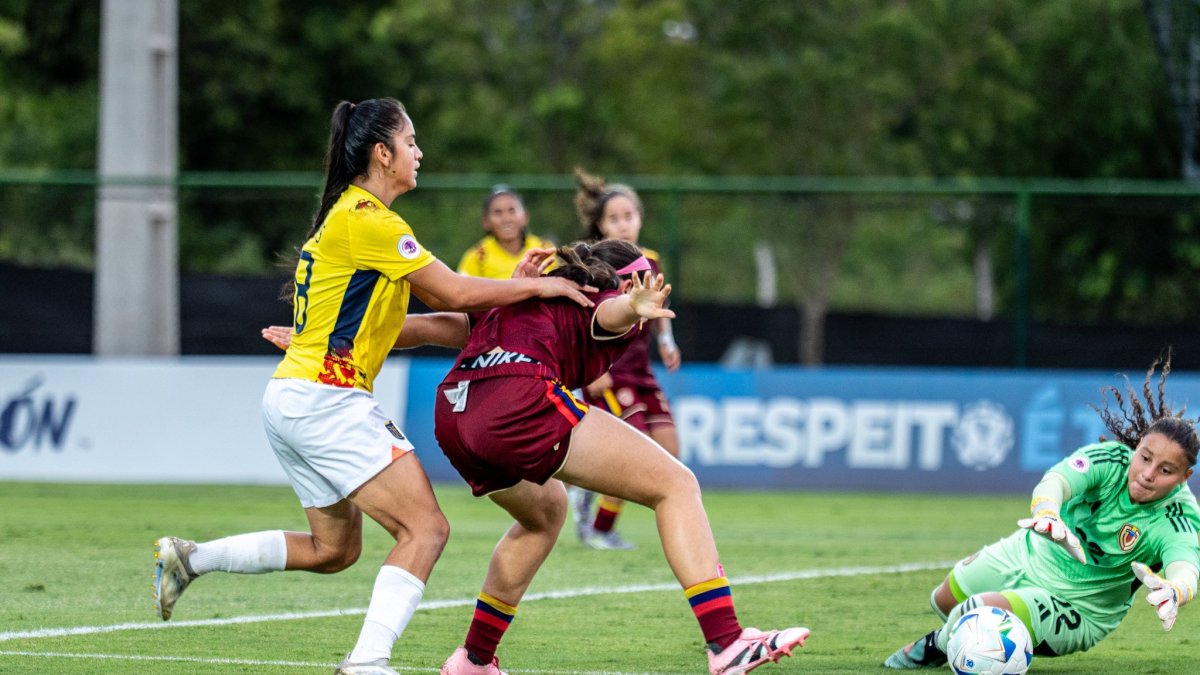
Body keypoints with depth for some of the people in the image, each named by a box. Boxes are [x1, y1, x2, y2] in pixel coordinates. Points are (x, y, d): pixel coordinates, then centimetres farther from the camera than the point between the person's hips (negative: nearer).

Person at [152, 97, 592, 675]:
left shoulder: (345, 216, 18)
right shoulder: (368, 222, -12)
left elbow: (378, 323, 17)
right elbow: (457, 293, -11)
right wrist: (536, 287, 3)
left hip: (290, 399, 10)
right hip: (326, 399, -10)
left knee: (333, 549, 18)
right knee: (426, 528, -13)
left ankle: (187, 558, 19)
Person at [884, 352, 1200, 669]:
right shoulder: (1112, 459, -24)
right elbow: (1056, 480, -44)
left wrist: (1173, 592, -78)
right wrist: (1048, 515, -70)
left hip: (1078, 610, -4)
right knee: (945, 600, 18)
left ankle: (938, 645, 14)